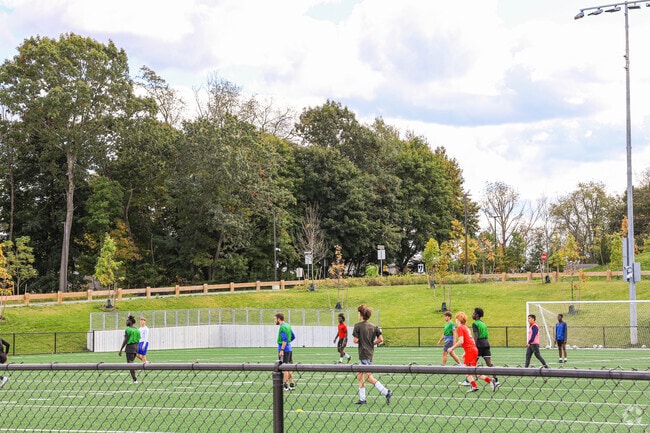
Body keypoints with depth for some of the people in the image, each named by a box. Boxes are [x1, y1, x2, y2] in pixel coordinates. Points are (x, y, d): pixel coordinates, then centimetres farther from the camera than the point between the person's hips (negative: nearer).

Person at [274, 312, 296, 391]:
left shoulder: (282, 327, -15)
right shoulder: (288, 325, 13)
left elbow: (285, 339, -21)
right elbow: (293, 337, 21)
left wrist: (282, 350, -22)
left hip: (284, 350, -9)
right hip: (289, 349, 9)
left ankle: (285, 386, -3)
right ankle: (292, 385, 16)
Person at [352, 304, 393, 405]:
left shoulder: (358, 326, -9)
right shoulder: (373, 327, 8)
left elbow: (356, 340, -13)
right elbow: (380, 339, 2)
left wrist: (358, 340, 9)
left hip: (364, 354, -8)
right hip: (370, 352, 8)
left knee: (369, 377, -7)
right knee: (359, 375, 15)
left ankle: (386, 392, -15)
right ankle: (362, 399, 14)